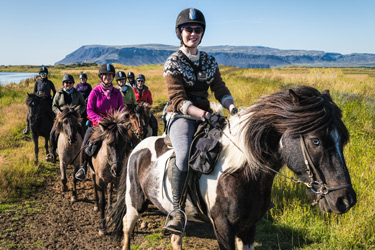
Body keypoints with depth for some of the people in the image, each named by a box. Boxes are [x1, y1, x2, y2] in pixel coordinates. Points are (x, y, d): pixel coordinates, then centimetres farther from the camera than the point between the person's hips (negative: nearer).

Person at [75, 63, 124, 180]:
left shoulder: (117, 93, 6)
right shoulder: (95, 92, -2)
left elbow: (121, 110, 8)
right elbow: (89, 110, -7)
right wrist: (100, 119, -23)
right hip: (97, 123, -2)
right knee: (85, 144, -18)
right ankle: (83, 168, 4)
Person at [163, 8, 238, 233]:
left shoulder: (210, 61, 13)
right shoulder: (173, 63, -3)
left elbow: (220, 89, 8)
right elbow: (178, 100, -13)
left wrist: (232, 107, -14)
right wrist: (204, 114, -27)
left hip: (206, 115, 5)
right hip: (180, 117, -5)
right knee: (184, 155, -34)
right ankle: (178, 210, -23)